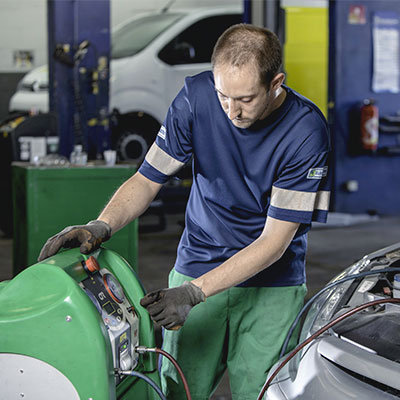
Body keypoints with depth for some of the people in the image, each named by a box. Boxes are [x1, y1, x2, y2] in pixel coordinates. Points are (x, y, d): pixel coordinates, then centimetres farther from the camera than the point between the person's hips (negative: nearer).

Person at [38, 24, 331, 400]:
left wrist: (194, 292, -26)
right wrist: (101, 226, -24)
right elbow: (147, 179, -4)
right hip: (196, 268, 2)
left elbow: (276, 238, -19)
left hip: (271, 287, -1)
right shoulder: (197, 96, -12)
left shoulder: (306, 130, -19)